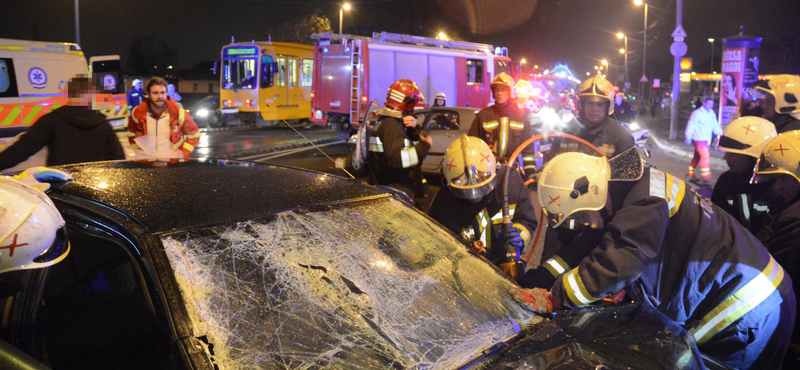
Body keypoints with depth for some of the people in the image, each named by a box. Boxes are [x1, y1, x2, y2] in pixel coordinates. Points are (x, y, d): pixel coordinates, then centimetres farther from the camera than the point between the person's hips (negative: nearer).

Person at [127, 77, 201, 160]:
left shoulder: (178, 113, -6)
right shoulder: (138, 113, -1)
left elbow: (194, 135, 5)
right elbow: (131, 135, 16)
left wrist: (182, 155, -3)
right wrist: (138, 152, 5)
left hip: (172, 160, -1)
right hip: (146, 160, 1)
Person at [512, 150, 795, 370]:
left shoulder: (646, 196, -23)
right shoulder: (623, 194, 8)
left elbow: (616, 262, -32)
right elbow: (589, 250, 10)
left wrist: (554, 297, -26)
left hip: (745, 312, -9)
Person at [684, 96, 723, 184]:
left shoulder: (712, 114, 13)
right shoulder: (697, 113, -9)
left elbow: (715, 126, 13)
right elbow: (691, 125, -10)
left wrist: (720, 133, -4)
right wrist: (688, 137, -12)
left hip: (706, 139, 8)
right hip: (698, 138, -8)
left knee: (697, 157, 14)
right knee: (705, 155, -17)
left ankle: (690, 174, 24)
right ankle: (706, 177, -18)